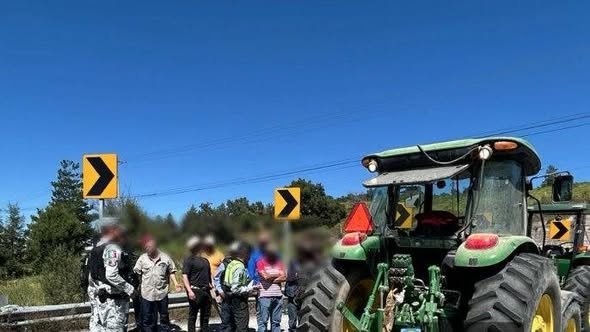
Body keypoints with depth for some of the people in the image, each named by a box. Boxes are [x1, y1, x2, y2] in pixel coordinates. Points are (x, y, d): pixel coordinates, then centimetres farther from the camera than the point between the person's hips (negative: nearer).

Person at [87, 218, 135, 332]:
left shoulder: (95, 249, 13)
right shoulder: (112, 248, -16)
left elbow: (91, 276, 16)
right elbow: (112, 276, -26)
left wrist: (93, 296, 22)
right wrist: (130, 289, -16)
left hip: (97, 298, 9)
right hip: (112, 300, -9)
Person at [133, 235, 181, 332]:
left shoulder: (165, 257, -1)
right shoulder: (142, 258, -2)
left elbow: (171, 272, 7)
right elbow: (136, 273, -1)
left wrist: (175, 283, -3)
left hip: (162, 292, 0)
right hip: (147, 294, 0)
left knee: (164, 317, 13)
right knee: (147, 320, 10)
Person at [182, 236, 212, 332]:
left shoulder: (204, 259, 15)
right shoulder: (189, 259, -8)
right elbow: (184, 276, -14)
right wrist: (189, 291, -23)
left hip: (206, 291, 7)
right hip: (195, 291, -7)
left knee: (205, 316, 14)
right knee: (192, 316, 2)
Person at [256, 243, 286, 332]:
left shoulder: (278, 262, 11)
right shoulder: (261, 262, -1)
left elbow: (284, 277, 1)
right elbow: (265, 276, -14)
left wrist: (271, 279, -8)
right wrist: (278, 275, 1)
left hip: (278, 295, 4)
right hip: (265, 295, -4)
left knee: (276, 321, 9)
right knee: (263, 321, -3)